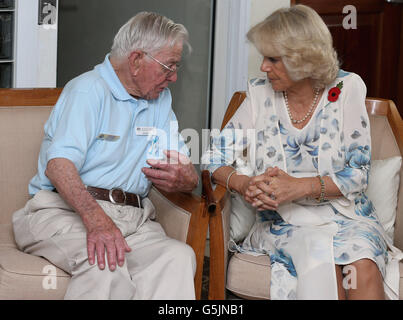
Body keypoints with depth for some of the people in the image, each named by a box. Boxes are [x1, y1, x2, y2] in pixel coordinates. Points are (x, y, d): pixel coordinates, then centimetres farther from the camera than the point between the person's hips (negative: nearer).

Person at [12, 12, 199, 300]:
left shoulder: (161, 101, 21)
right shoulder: (88, 90, -3)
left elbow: (184, 168, 21)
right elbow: (58, 165, -17)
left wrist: (186, 180, -7)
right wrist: (96, 220, -34)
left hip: (132, 217, 6)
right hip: (65, 209, -5)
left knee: (178, 256, -28)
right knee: (105, 263, -38)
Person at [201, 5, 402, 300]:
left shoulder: (346, 89, -1)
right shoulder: (260, 95, 3)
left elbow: (359, 171, -5)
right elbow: (214, 157, 5)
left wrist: (300, 186, -21)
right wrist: (242, 184, -17)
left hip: (345, 216, 0)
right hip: (284, 221, 1)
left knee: (363, 268, -32)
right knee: (320, 258, -32)